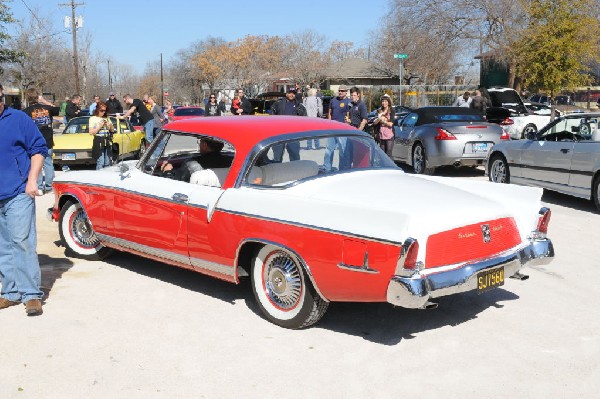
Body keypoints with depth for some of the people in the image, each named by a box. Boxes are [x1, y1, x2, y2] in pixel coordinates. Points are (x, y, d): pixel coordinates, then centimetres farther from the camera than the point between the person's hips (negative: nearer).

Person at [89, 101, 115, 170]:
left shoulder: (107, 118, 16)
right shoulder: (93, 119, 2)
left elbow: (112, 130, 19)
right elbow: (91, 132, -5)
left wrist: (110, 125, -1)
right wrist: (100, 126, -14)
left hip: (108, 142, 5)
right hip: (99, 142, -5)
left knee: (107, 163, 3)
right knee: (100, 163, -13)